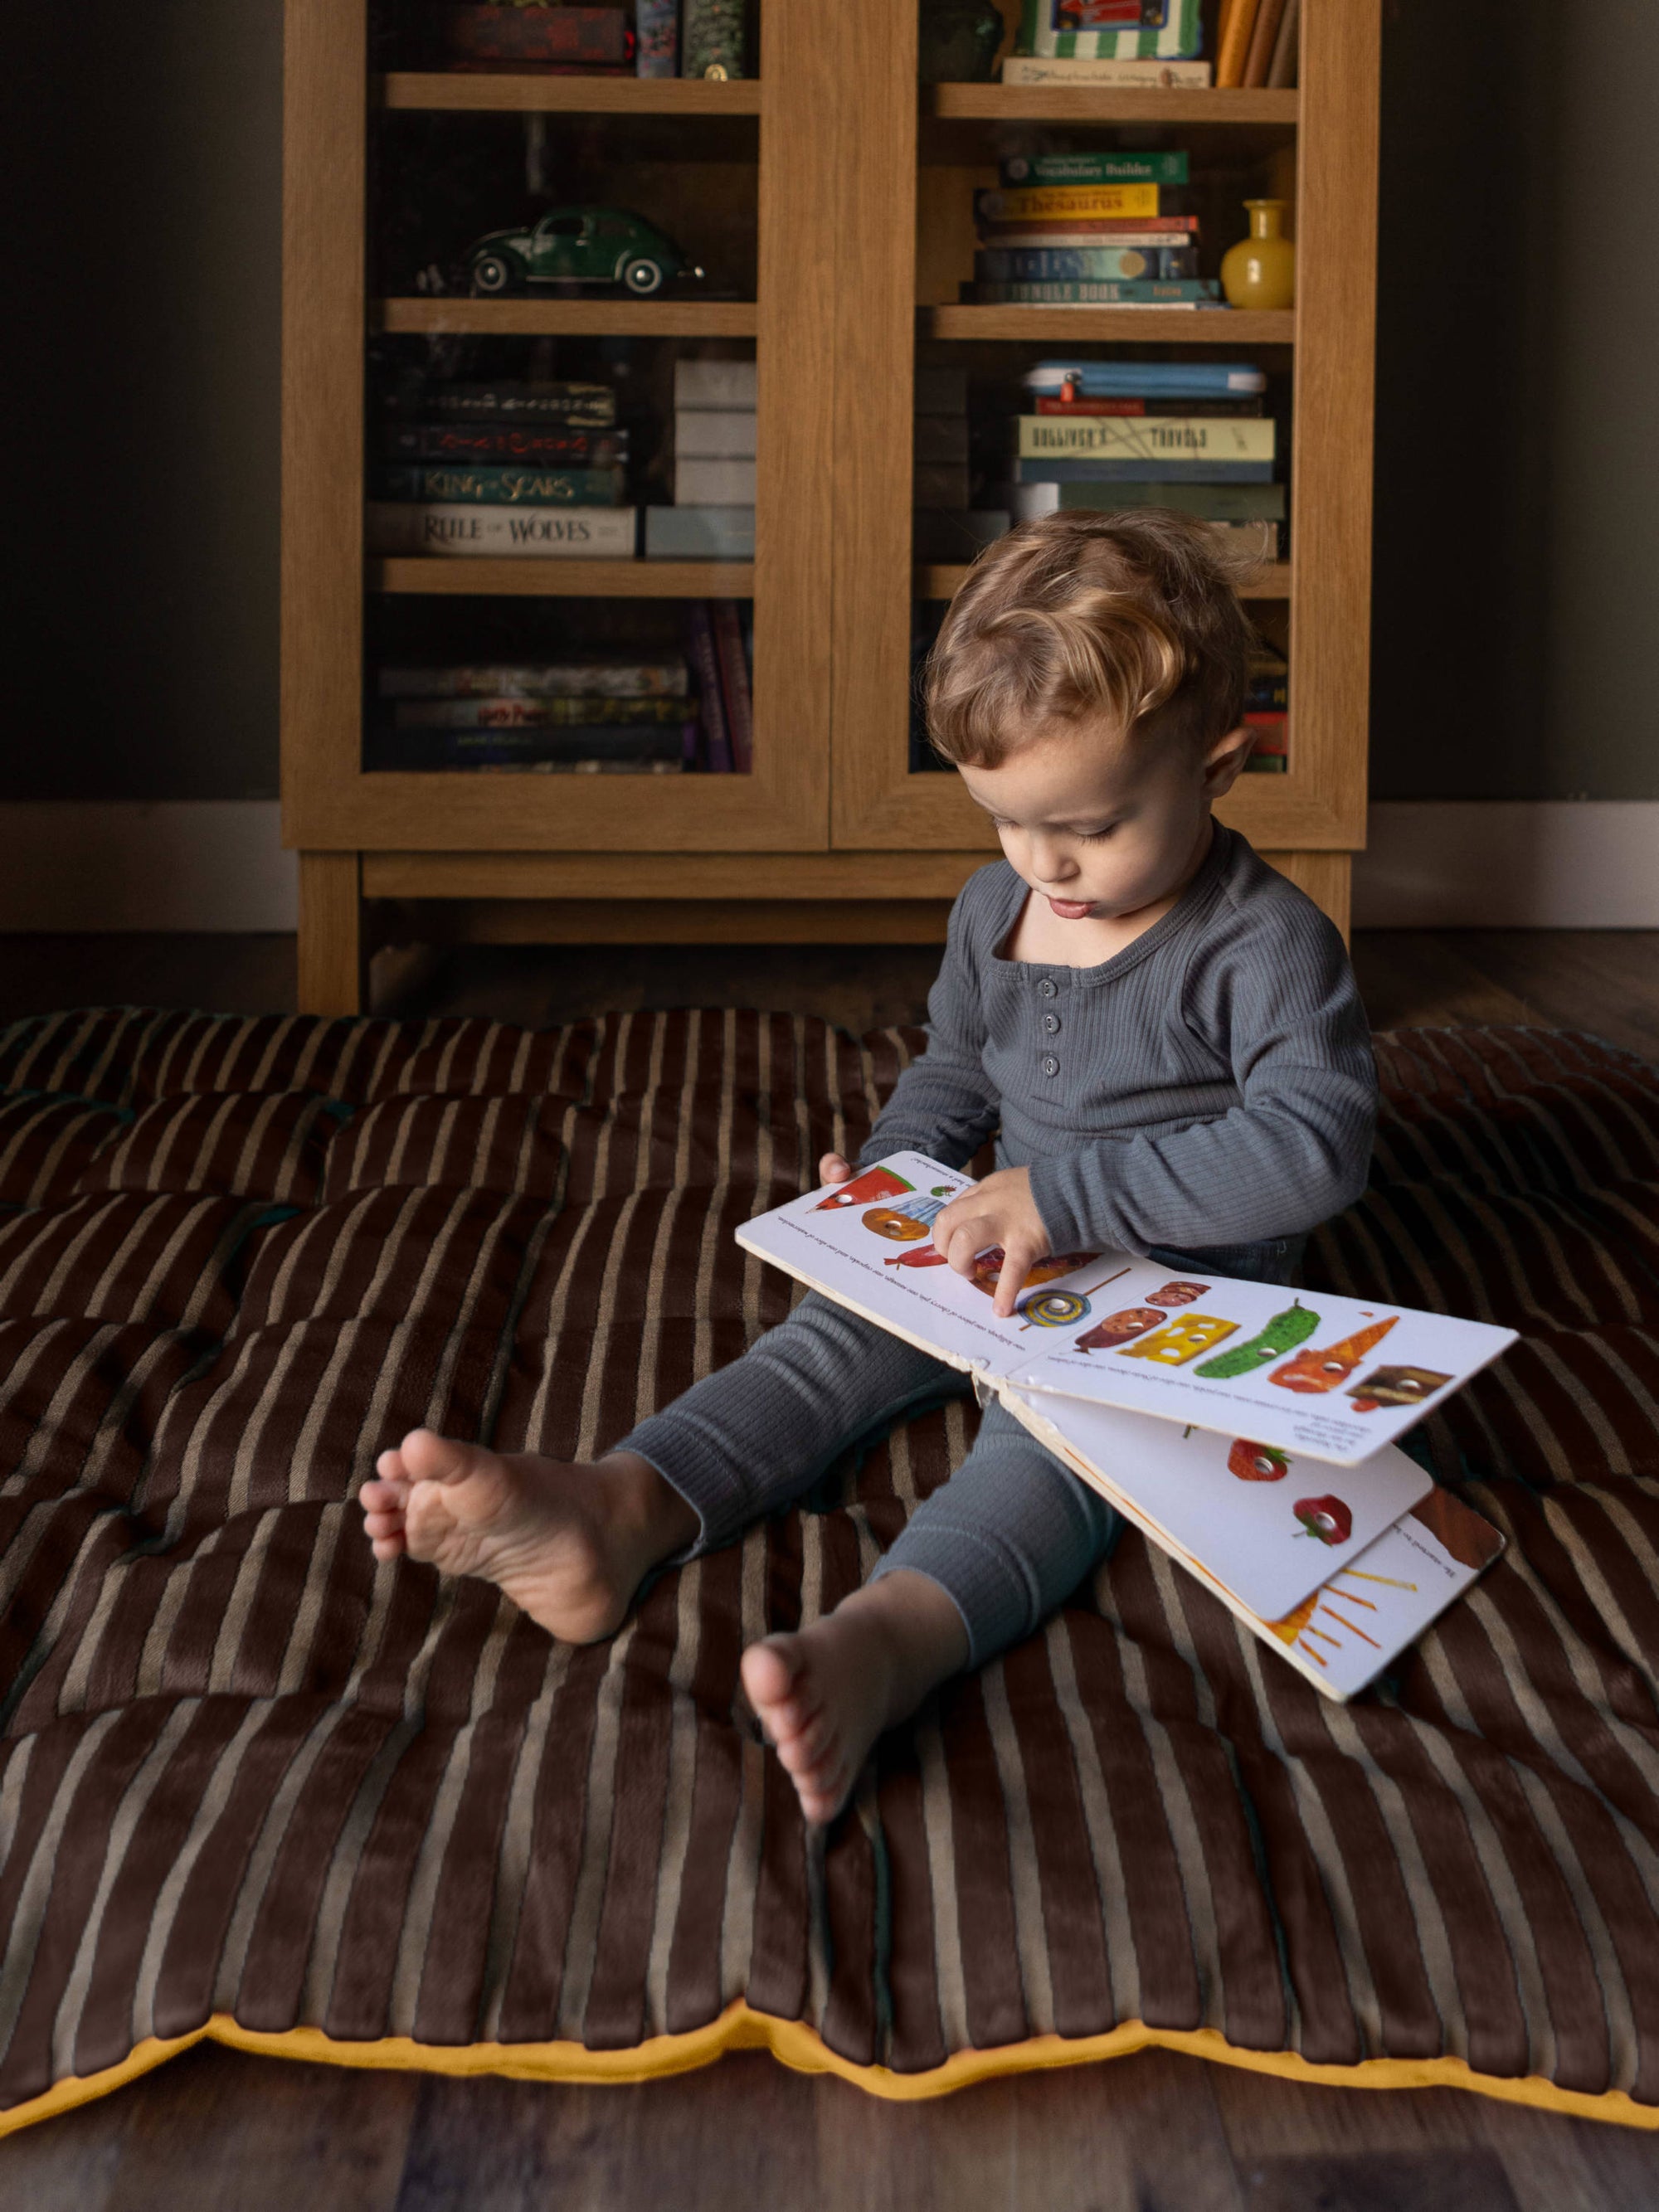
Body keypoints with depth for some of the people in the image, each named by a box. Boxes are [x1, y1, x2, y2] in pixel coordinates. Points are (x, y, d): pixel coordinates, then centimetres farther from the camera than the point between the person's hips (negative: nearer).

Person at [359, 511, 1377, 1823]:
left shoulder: (1267, 944, -15)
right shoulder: (995, 907, 8)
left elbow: (1318, 1143, -28)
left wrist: (1068, 1194, -31)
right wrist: (893, 1177, 4)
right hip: (1004, 1257, 7)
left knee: (1053, 1429, -34)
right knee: (833, 1344, -16)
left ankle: (887, 1641, -62)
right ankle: (618, 1511, -39)